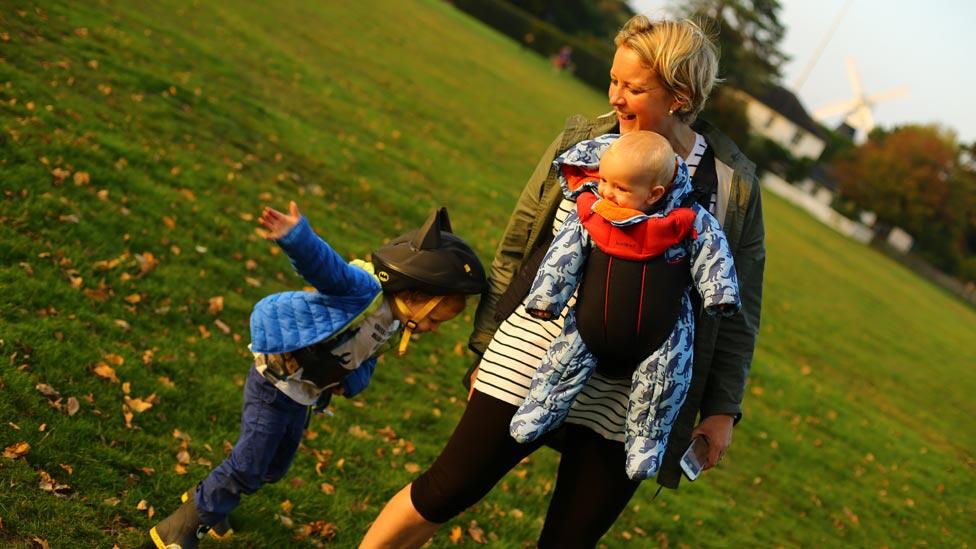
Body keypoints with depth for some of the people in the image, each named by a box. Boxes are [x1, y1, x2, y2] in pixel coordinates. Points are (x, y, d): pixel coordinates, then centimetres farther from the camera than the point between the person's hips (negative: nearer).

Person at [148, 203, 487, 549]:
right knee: (248, 467, -4)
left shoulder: (393, 329, 0)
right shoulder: (364, 288, -28)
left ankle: (207, 503, 43)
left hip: (303, 399, 9)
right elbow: (322, 262, -44)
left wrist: (352, 382, -13)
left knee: (273, 469, 21)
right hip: (274, 385, -9)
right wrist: (295, 235, -64)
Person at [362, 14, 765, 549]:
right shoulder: (581, 142, -1)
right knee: (443, 493, 5)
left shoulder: (732, 183, -4)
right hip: (532, 360, 1)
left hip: (627, 404, 0)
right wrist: (487, 344, 10)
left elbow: (737, 308, 4)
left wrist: (722, 407, 2)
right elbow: (515, 247, 7)